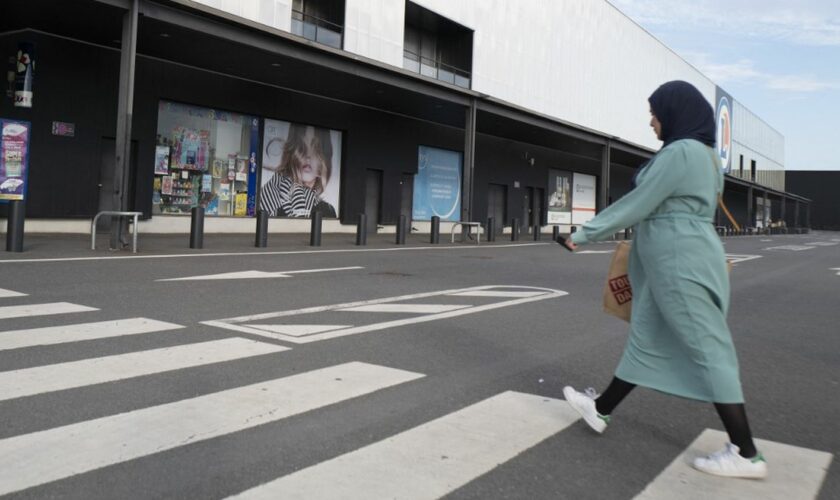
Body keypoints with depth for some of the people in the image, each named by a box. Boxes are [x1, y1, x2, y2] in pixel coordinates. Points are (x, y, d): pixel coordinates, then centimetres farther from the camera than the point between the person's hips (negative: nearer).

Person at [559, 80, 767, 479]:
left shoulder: (679, 152, -16)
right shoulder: (703, 154, 15)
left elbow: (637, 205, -15)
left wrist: (584, 234, -6)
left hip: (680, 264, -11)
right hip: (682, 260, 11)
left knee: (706, 350, -5)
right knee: (645, 341, 15)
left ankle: (746, 454, 4)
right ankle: (601, 408, 28)